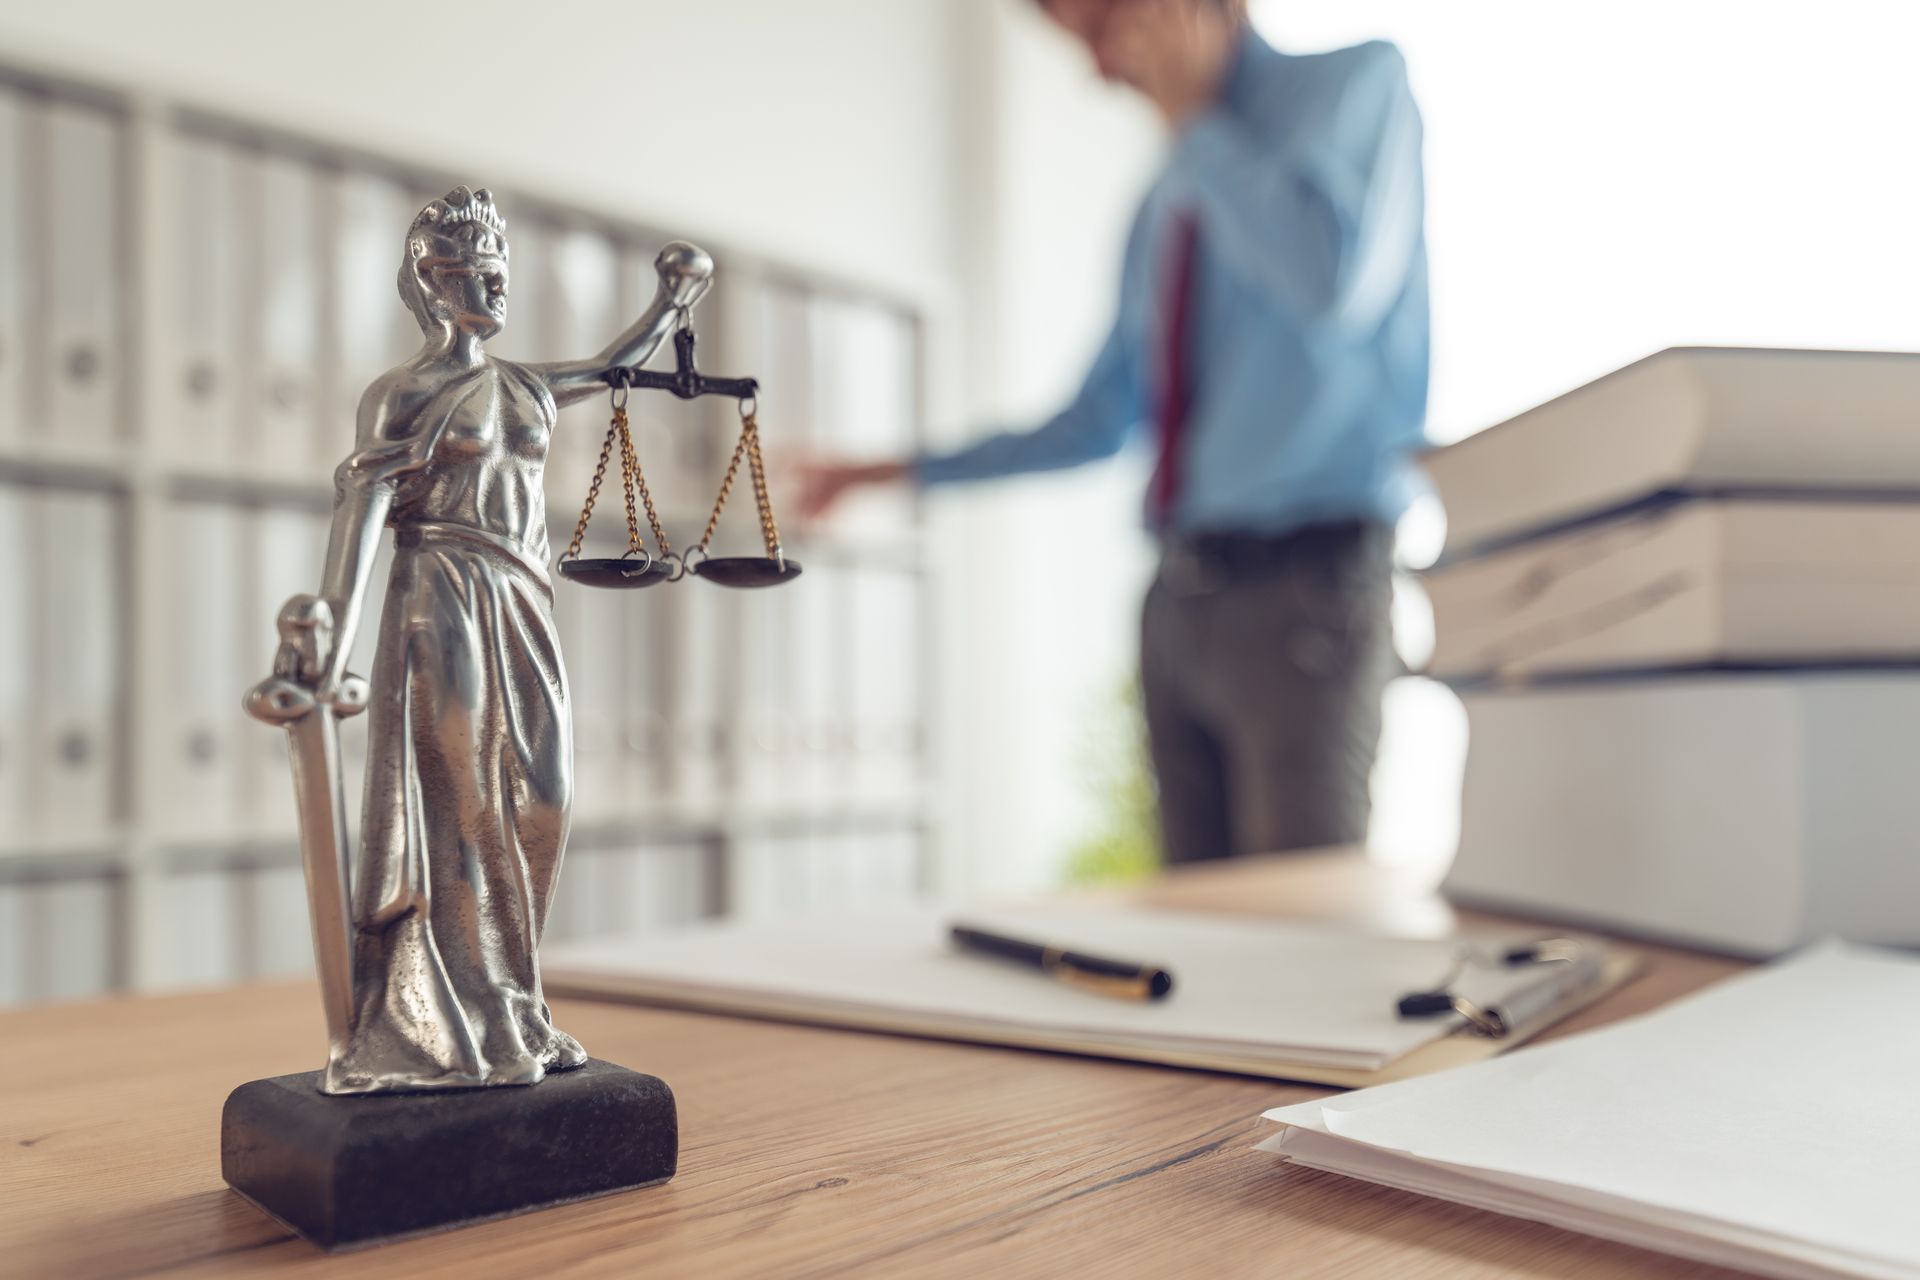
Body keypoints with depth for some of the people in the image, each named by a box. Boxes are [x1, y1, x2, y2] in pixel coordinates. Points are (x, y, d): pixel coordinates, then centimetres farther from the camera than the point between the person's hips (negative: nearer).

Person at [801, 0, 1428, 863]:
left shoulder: (1358, 80, -1)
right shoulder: (1163, 209, 18)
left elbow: (1337, 282, -22)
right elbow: (1096, 423, 22)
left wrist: (1193, 115, -10)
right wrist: (897, 473, 22)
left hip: (1304, 588, -6)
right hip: (1181, 593, 7)